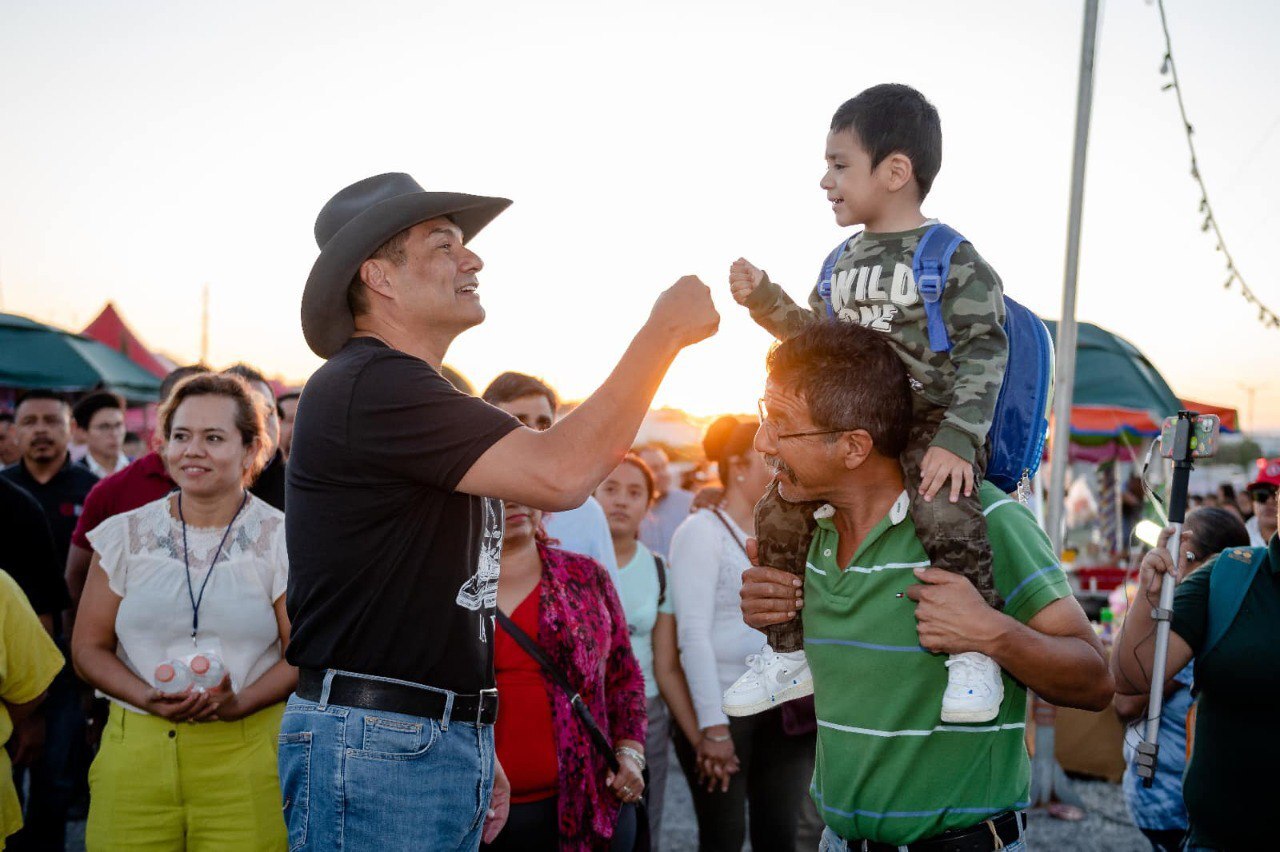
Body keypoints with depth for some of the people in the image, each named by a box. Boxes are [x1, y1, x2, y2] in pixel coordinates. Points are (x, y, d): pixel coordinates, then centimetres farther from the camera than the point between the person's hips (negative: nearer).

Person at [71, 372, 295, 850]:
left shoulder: (280, 540, 2)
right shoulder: (126, 535, 8)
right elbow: (88, 647, 8)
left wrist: (238, 704, -17)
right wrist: (149, 699, -10)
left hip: (245, 756, -1)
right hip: (134, 753, 2)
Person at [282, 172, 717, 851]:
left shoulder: (414, 392, 18)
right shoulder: (367, 386, -16)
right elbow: (560, 474, -26)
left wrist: (474, 750, 19)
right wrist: (664, 331, -16)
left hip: (445, 739, 9)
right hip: (374, 743, -9)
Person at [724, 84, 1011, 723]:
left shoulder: (951, 257, -8)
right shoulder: (844, 261, 14)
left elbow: (983, 352, -13)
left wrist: (958, 438, -23)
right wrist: (764, 299, 10)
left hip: (932, 425, -7)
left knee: (942, 513, -35)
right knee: (779, 510, 0)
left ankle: (973, 654, -15)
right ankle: (789, 655, 15)